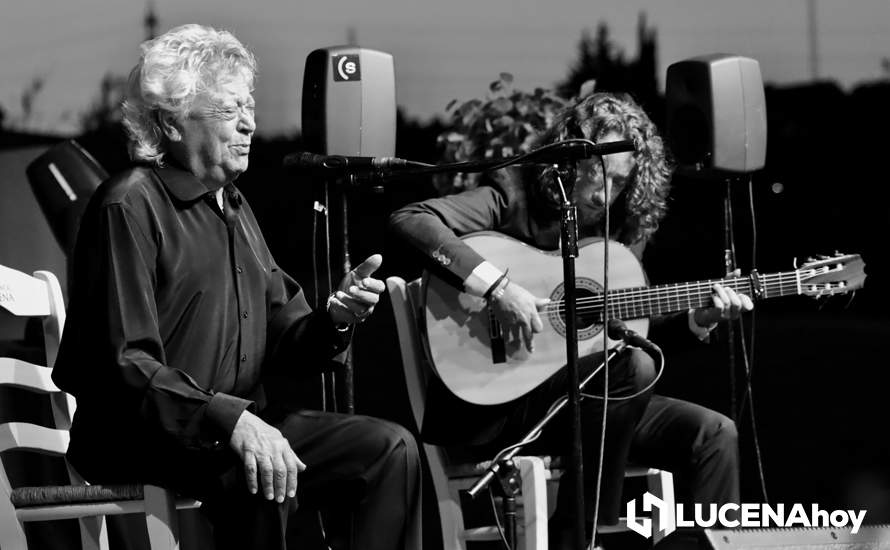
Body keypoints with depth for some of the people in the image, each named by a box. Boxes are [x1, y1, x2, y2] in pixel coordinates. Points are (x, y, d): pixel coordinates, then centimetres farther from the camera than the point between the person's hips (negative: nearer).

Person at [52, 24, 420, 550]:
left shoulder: (233, 206, 18)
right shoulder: (131, 206, -11)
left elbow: (282, 347, 16)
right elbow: (126, 364, -20)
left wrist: (334, 320, -7)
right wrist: (230, 420, -31)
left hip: (242, 423, 9)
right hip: (138, 440, -9)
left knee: (392, 448, -5)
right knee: (260, 479, -36)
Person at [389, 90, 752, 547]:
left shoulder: (618, 231, 12)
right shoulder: (515, 197, -7)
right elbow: (409, 220, -21)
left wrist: (697, 320, 0)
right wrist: (497, 286, -28)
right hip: (492, 401, -7)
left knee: (713, 434, -8)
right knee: (632, 366, -30)